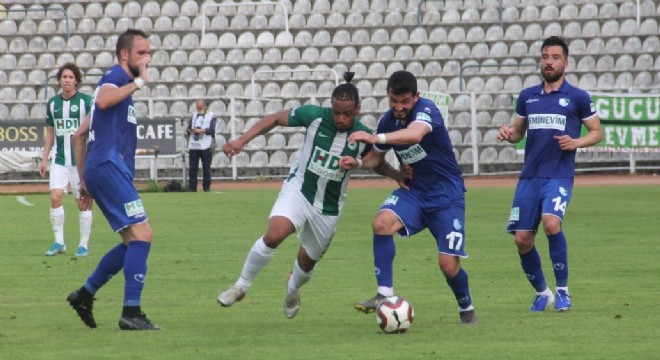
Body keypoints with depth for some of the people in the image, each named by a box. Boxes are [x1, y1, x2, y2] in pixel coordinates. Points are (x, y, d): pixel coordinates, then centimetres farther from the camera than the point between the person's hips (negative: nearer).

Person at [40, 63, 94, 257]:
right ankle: (59, 242, -1)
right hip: (59, 160, 3)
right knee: (55, 197, -10)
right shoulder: (53, 103, 8)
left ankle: (84, 244, 9)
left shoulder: (86, 101, -4)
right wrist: (44, 159, 14)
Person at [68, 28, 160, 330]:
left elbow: (79, 135, 29)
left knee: (133, 242, 14)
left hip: (100, 170, 10)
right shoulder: (115, 75, -2)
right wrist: (138, 82, -18)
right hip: (109, 166, -10)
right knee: (142, 234, -15)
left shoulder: (124, 82, 27)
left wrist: (84, 180, 27)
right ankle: (131, 313, -18)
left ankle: (84, 295, 17)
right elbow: (103, 100, -29)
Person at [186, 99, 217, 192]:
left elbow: (212, 130, -11)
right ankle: (192, 188, 1)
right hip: (193, 146, 4)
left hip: (206, 147, -4)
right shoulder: (194, 115, 18)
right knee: (192, 168, 0)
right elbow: (188, 129, 15)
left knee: (206, 168, -1)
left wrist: (200, 131, -20)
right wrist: (189, 131, -8)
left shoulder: (211, 116, 3)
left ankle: (206, 187, 7)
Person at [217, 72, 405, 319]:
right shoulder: (314, 116, -17)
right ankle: (241, 286, -9)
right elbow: (275, 119, -6)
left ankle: (293, 290, 54)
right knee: (274, 234, -29)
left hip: (329, 208, 2)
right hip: (298, 190, -2)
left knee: (308, 261, 16)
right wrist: (242, 140, -15)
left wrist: (398, 175, -11)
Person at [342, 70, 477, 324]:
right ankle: (385, 294, -23)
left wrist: (377, 138, -54)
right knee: (382, 223, -26)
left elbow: (415, 135, -44)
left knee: (448, 264, -9)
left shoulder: (426, 110, -21)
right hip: (413, 191, 5)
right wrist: (357, 163, -10)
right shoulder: (388, 121, -2)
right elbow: (376, 156, 13)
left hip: (447, 196, -5)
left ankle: (466, 308, 21)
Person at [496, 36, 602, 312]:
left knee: (551, 223, -28)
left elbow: (597, 132, 7)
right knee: (522, 240, -1)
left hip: (559, 176, -4)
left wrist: (576, 143, -12)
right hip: (529, 176, 4)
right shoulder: (527, 97, 12)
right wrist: (508, 133, -1)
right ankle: (541, 293, 22)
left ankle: (563, 291, -12)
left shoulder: (578, 98, 2)